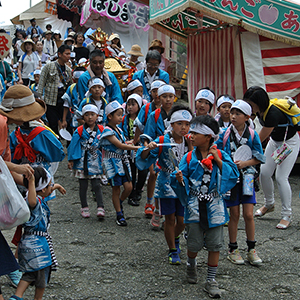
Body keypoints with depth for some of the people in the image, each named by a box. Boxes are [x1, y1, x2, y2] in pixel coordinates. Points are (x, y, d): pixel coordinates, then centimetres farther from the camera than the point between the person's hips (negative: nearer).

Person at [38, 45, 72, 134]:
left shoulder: (69, 70, 13)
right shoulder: (49, 66, -1)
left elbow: (70, 86, 18)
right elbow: (41, 83, -2)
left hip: (64, 101, 4)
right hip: (51, 101, -4)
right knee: (53, 125, -3)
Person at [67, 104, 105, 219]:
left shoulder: (101, 130, 0)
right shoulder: (79, 131, -6)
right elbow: (73, 146, -2)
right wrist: (71, 160, -4)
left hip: (95, 162, 0)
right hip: (82, 162, 0)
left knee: (96, 185, -1)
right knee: (83, 185, 8)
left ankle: (100, 208, 2)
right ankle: (84, 207, 20)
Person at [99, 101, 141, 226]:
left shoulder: (118, 129, 11)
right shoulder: (107, 131, -14)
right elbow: (119, 145, -19)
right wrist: (137, 148, -20)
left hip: (122, 161, 7)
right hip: (112, 162, -7)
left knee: (129, 187, 0)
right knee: (116, 189, 0)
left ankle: (119, 203, 29)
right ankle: (119, 215, 11)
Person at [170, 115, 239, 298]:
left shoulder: (221, 156, 0)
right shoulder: (189, 157, 0)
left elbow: (233, 175, -8)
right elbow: (182, 181, 0)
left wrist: (219, 161, -16)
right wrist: (179, 179, -23)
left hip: (214, 207, 0)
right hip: (195, 207, 0)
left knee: (215, 245, 2)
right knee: (195, 243, 6)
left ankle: (211, 281, 13)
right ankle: (191, 264, 39)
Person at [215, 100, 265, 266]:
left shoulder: (252, 135, -2)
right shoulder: (225, 134, -2)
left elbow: (259, 158, -1)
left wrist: (244, 163, -14)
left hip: (246, 176, 0)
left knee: (249, 215, -1)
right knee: (234, 215, 5)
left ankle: (251, 249, 14)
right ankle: (233, 249, 18)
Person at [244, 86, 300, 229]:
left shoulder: (273, 114, -37)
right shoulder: (258, 110, -15)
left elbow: (259, 140, -31)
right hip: (274, 141, 7)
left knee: (281, 177, -14)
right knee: (264, 173, 2)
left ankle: (286, 216, -3)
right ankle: (269, 204, 26)